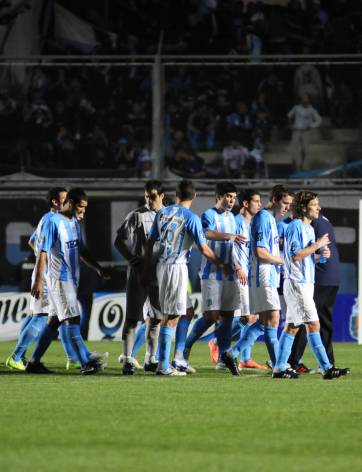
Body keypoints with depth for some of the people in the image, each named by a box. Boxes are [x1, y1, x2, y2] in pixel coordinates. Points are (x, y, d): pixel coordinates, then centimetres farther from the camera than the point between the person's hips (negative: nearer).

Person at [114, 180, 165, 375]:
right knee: (133, 318, -7)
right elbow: (119, 241, -5)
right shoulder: (137, 216, -4)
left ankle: (151, 360, 19)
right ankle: (127, 360, -8)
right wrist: (133, 260, -13)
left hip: (159, 274, 5)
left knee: (155, 318, 10)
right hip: (138, 273, -5)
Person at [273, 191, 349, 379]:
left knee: (292, 326, 9)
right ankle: (326, 368, -11)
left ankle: (280, 368, 10)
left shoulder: (309, 228, 17)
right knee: (313, 325, -10)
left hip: (306, 282, 10)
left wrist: (321, 254, 4)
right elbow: (295, 255, -19)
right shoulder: (295, 226, -12)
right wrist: (317, 245, -15)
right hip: (297, 282, -10)